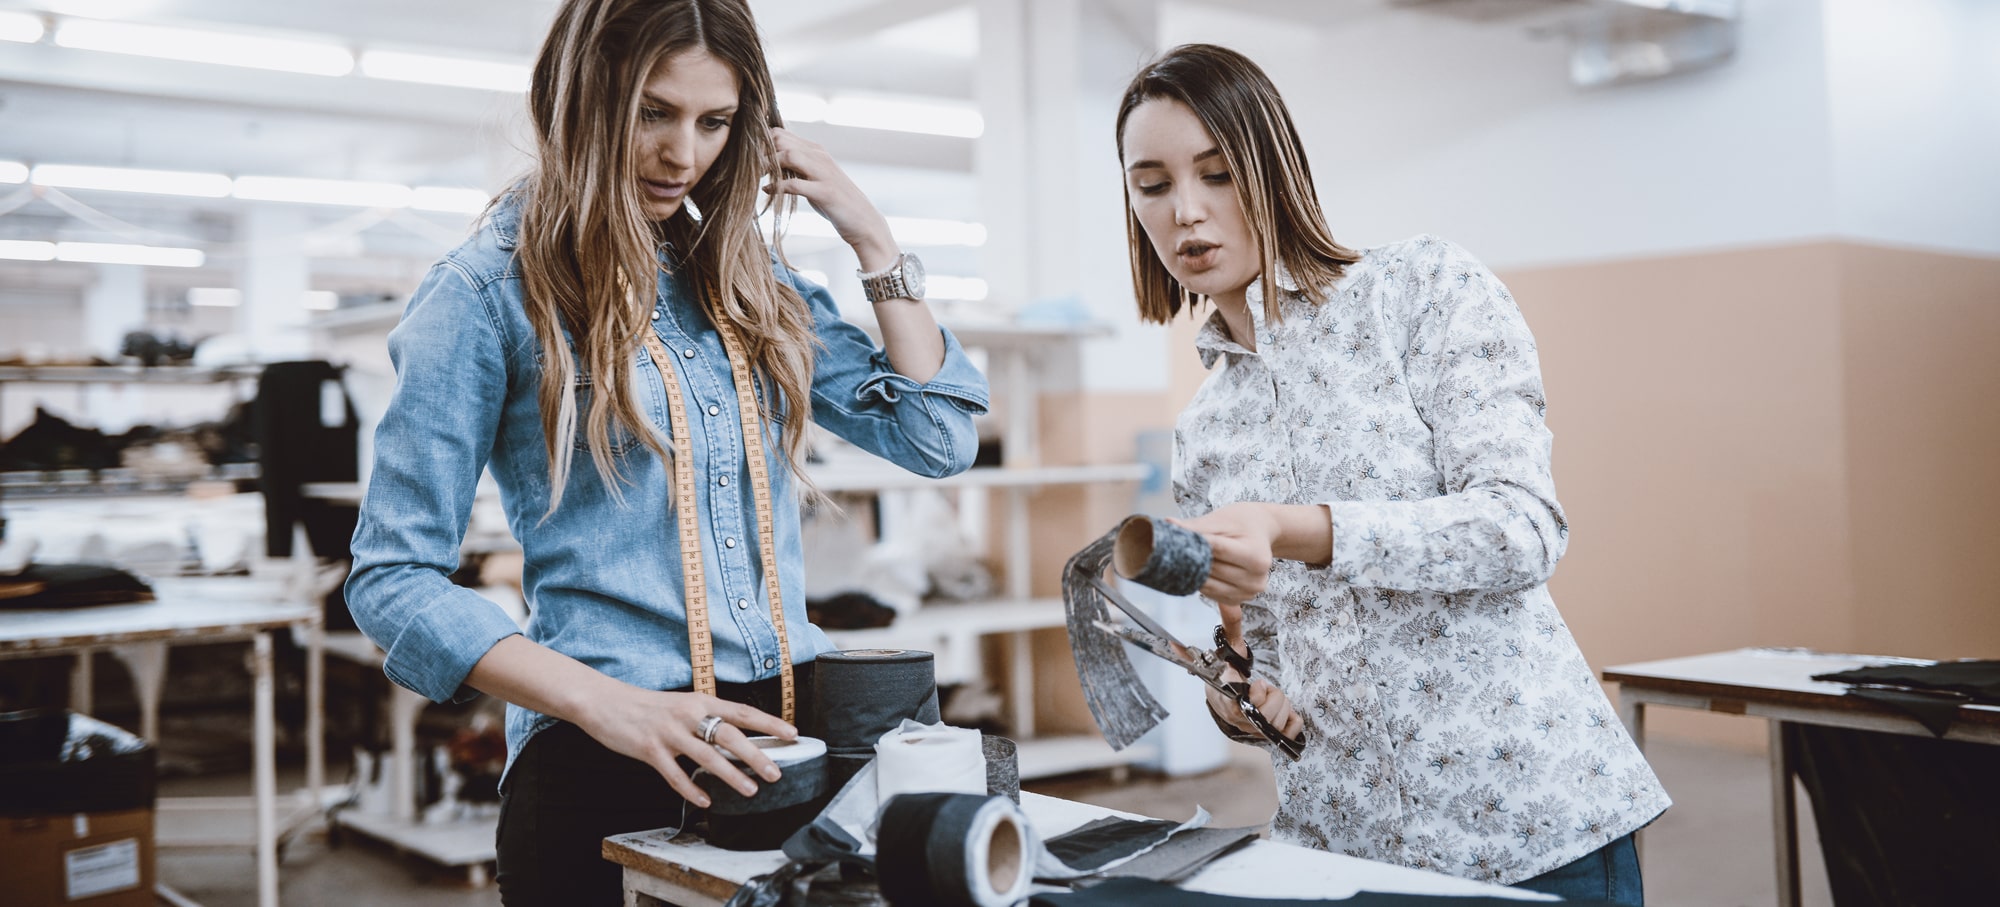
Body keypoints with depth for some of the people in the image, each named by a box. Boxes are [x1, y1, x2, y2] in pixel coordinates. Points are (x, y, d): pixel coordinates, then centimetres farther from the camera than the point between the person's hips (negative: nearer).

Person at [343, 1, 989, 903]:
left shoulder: (748, 281, 11)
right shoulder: (486, 293, -6)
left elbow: (936, 438, 9)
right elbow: (393, 579, -10)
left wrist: (869, 236, 4)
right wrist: (606, 704, -22)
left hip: (796, 734, 5)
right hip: (607, 760, -5)